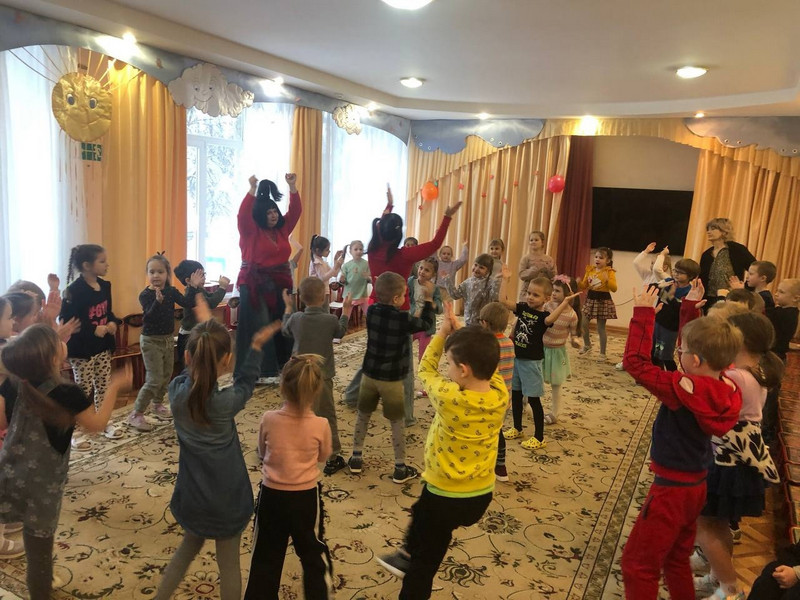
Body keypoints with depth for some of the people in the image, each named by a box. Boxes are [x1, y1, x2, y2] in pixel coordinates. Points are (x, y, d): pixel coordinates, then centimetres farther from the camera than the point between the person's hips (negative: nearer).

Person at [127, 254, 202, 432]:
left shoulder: (172, 291, -1)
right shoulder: (145, 295, -17)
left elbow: (187, 303, -10)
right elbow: (150, 316, -30)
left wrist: (193, 287, -18)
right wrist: (158, 301, -47)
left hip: (168, 338, 6)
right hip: (151, 341, -6)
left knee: (166, 376, 18)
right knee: (155, 379, -10)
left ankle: (157, 405, 39)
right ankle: (136, 414, 1)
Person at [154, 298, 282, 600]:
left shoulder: (176, 390, -15)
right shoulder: (228, 400, -25)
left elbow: (196, 367, 5)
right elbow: (246, 380, -3)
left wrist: (203, 326, 13)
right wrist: (256, 346, 7)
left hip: (191, 493, 4)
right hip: (226, 497, -4)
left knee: (189, 546, 31)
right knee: (229, 564, 15)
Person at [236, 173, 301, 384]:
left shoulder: (283, 229, 8)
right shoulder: (251, 231, -6)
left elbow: (295, 210, 4)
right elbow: (243, 214, -22)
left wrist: (292, 186, -6)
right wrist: (252, 190, -27)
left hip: (280, 283, 6)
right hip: (255, 284, -6)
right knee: (259, 327, -4)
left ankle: (281, 364, 21)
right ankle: (260, 371, -1)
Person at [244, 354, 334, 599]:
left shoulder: (269, 419, -17)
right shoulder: (321, 425, -19)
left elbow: (262, 453, 0)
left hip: (271, 495, 1)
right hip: (306, 497, -1)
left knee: (265, 556, 21)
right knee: (314, 554, 21)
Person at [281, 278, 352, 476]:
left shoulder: (296, 318, -7)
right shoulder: (330, 320, -14)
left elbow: (286, 330, 16)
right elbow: (340, 333, 8)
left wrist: (288, 308, 27)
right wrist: (345, 311, 20)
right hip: (322, 376, -3)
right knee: (328, 416, 8)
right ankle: (333, 457, 14)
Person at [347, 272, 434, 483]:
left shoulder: (371, 311, -6)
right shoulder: (403, 319, -19)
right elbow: (426, 324, -2)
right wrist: (428, 299, 6)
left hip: (369, 374, 4)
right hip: (392, 379, -4)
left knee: (363, 416, 19)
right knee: (396, 423, 7)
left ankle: (356, 458, 27)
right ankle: (400, 468, 15)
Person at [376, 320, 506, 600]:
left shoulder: (449, 398, -31)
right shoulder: (501, 393, -17)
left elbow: (426, 369, -10)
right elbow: (484, 364, 3)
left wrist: (442, 332, -3)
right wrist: (459, 331, -3)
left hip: (446, 496, -6)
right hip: (482, 494, 6)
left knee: (424, 561, 19)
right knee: (422, 514, 35)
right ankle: (409, 554, 59)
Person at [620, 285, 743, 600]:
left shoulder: (683, 389, -28)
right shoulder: (727, 388, -6)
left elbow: (635, 362, -27)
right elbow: (700, 343, 10)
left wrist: (643, 312, -22)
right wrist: (689, 308, 11)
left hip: (671, 489, -8)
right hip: (695, 485, 8)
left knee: (637, 564, 7)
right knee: (676, 560, 27)